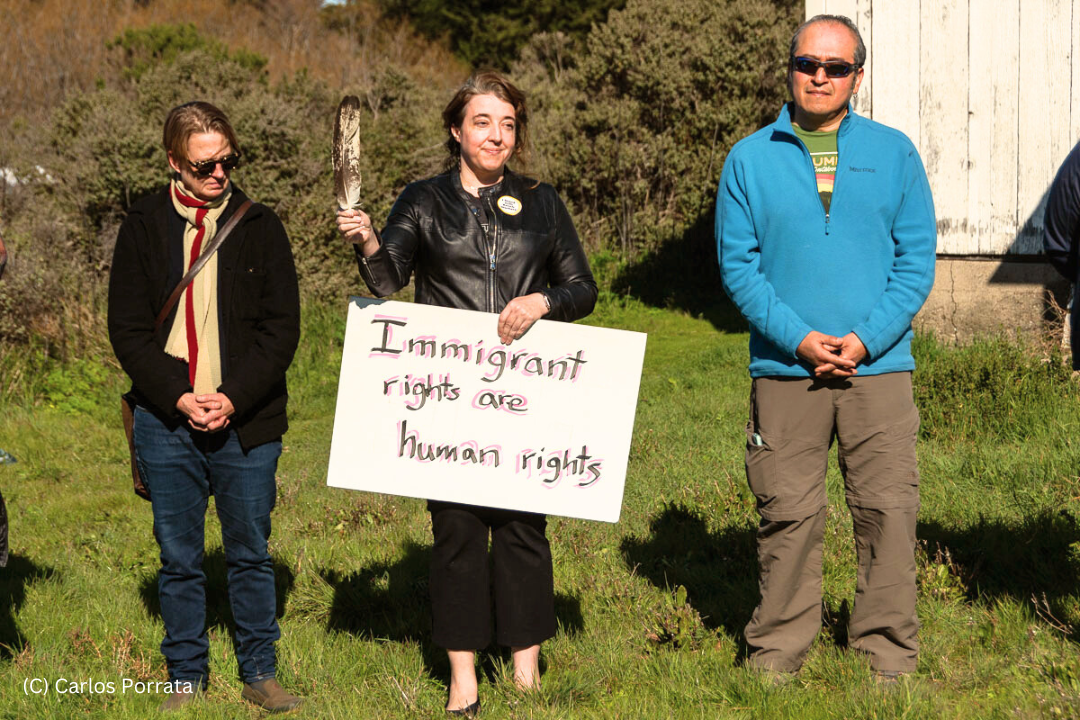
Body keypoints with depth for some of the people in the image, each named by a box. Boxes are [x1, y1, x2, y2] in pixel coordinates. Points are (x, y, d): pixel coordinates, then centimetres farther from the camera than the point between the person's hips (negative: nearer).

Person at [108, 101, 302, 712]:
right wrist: (178, 397, -11)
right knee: (179, 558, 7)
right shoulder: (145, 227, 4)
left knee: (251, 553, 6)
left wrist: (233, 398, -12)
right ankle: (186, 677, 18)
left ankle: (260, 673, 16)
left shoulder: (260, 227, 4)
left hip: (247, 423, 0)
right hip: (167, 422, 0)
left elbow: (282, 328, 0)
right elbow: (127, 328, 1)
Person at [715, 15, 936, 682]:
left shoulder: (893, 153, 7)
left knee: (888, 511, -1)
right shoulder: (750, 160, 6)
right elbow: (738, 263, 3)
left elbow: (917, 259, 5)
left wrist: (866, 339, -9)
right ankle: (777, 655, 13)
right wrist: (798, 339, -10)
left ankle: (889, 659, 9)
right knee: (788, 516, 2)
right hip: (784, 371, 0)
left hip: (879, 368, 0)